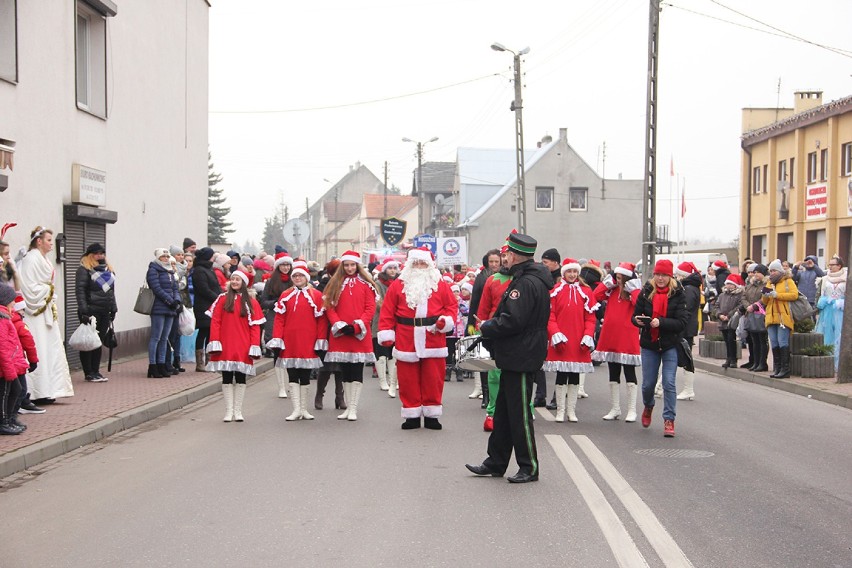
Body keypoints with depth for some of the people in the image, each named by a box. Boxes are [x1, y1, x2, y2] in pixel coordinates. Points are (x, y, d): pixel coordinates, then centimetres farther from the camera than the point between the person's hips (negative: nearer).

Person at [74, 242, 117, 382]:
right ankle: (89, 373, 2)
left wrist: (113, 308, 17)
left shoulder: (108, 270, 18)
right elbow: (80, 290, -13)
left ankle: (96, 371, 16)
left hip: (104, 312, 7)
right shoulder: (84, 269, -5)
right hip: (91, 311, -7)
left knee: (99, 342, 10)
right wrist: (83, 310, -20)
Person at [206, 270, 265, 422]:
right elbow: (215, 322, 0)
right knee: (227, 378, 3)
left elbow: (255, 326, 2)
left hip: (243, 348, 0)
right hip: (226, 346, 0)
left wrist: (254, 347, -6)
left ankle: (238, 411, 11)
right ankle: (228, 411, 7)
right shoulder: (222, 299, 4)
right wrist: (215, 343, -8)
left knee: (241, 378, 5)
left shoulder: (251, 303, 5)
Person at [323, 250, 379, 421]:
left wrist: (357, 326, -12)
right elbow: (329, 307, 4)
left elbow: (370, 308, -2)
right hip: (340, 334, 2)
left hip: (360, 334, -2)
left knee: (357, 372, -2)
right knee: (345, 372, 8)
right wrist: (340, 325, -10)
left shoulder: (366, 285, 3)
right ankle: (348, 407, 14)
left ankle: (353, 408, 1)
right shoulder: (335, 284, 9)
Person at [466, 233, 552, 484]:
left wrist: (486, 328, -11)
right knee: (504, 410, 16)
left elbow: (513, 321, -26)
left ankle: (529, 467, 7)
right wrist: (490, 326, 9)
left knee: (519, 413, -3)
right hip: (516, 357, 11)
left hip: (521, 358, -11)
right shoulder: (527, 279, 14)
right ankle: (496, 462, 24)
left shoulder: (527, 283, -19)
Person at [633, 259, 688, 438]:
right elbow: (635, 316, 6)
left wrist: (660, 322, -26)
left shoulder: (678, 294, -7)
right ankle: (648, 406, 40)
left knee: (669, 383, -9)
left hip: (670, 345, -2)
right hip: (649, 344, 2)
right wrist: (638, 320, -17)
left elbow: (682, 323, -13)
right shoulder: (646, 292, 0)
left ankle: (669, 420, 2)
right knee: (648, 383, 8)